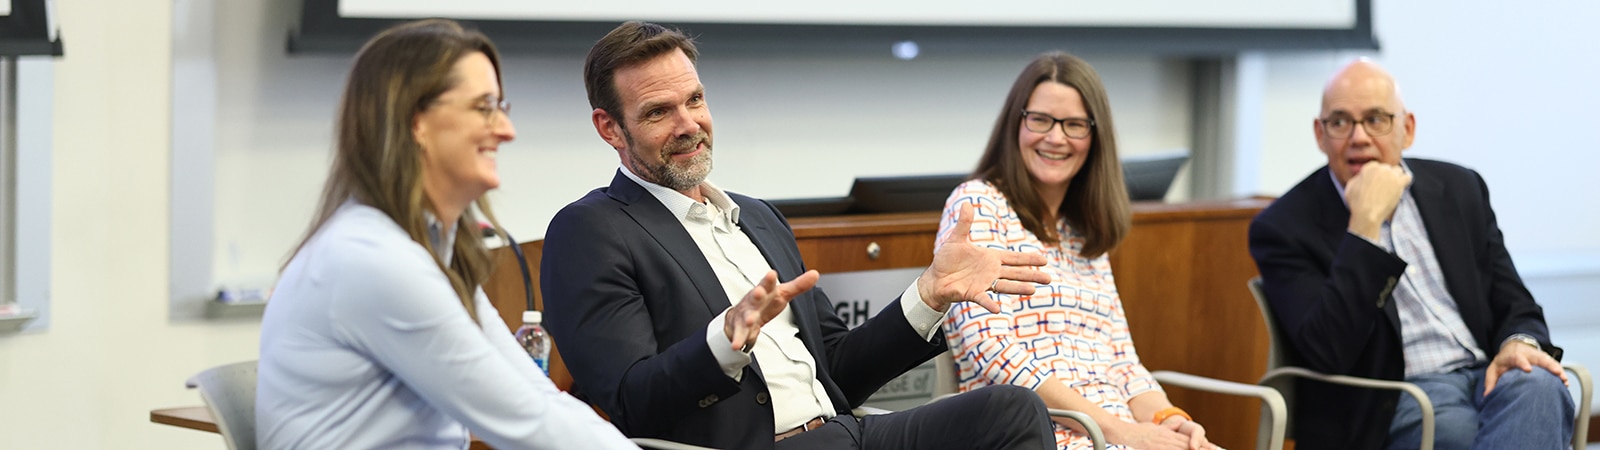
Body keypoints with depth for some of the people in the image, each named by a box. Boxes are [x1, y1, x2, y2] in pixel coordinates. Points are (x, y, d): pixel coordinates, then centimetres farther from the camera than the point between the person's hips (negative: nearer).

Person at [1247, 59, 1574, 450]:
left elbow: (1515, 304, 18)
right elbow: (1328, 354, -15)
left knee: (1537, 385, -30)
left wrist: (1520, 343, -8)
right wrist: (1366, 223, -17)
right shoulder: (1285, 227, -1)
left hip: (1486, 375, 5)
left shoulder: (1459, 189, 16)